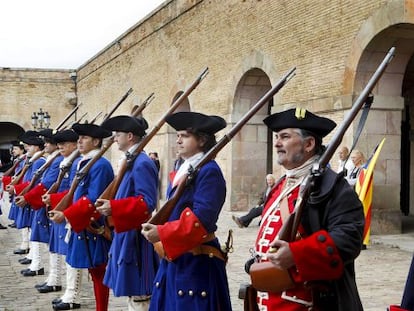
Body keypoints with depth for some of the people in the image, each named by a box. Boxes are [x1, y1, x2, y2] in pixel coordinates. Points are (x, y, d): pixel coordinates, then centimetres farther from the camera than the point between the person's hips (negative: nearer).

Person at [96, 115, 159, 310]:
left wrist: (113, 207, -28)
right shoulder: (131, 162, 14)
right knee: (132, 289, 18)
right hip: (126, 232, 11)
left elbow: (147, 203, -24)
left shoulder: (142, 163, -18)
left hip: (135, 235, -11)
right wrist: (110, 206, 15)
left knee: (138, 294, -3)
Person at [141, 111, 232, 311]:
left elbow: (201, 218, -24)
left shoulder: (209, 171, -15)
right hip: (173, 259, 9)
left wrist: (162, 234, -23)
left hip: (197, 263, -9)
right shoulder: (182, 170, 15)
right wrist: (155, 228, 2)